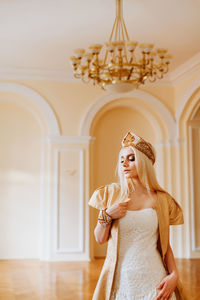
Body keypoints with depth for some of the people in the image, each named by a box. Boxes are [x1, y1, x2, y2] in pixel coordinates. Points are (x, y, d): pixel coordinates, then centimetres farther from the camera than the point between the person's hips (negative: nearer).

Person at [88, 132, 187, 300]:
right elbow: (100, 239, 5)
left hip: (153, 279, 0)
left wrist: (174, 274, -8)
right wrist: (107, 215, -12)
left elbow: (165, 245, 6)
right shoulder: (112, 193, 1)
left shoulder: (162, 200, 1)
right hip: (120, 278, 0)